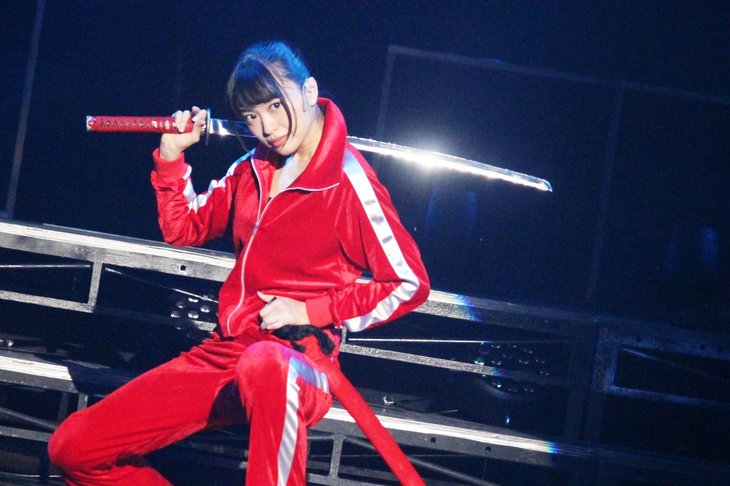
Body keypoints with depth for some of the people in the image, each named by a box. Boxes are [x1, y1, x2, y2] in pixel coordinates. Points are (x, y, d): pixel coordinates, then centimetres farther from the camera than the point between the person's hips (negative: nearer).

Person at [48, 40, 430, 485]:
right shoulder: (254, 168, 13)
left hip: (300, 361, -7)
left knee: (263, 365, -48)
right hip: (224, 351, 8)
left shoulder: (348, 182, -9)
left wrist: (310, 311, -13)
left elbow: (410, 285, -8)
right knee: (74, 448, -1)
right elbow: (182, 229, 23)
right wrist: (172, 156, 8)